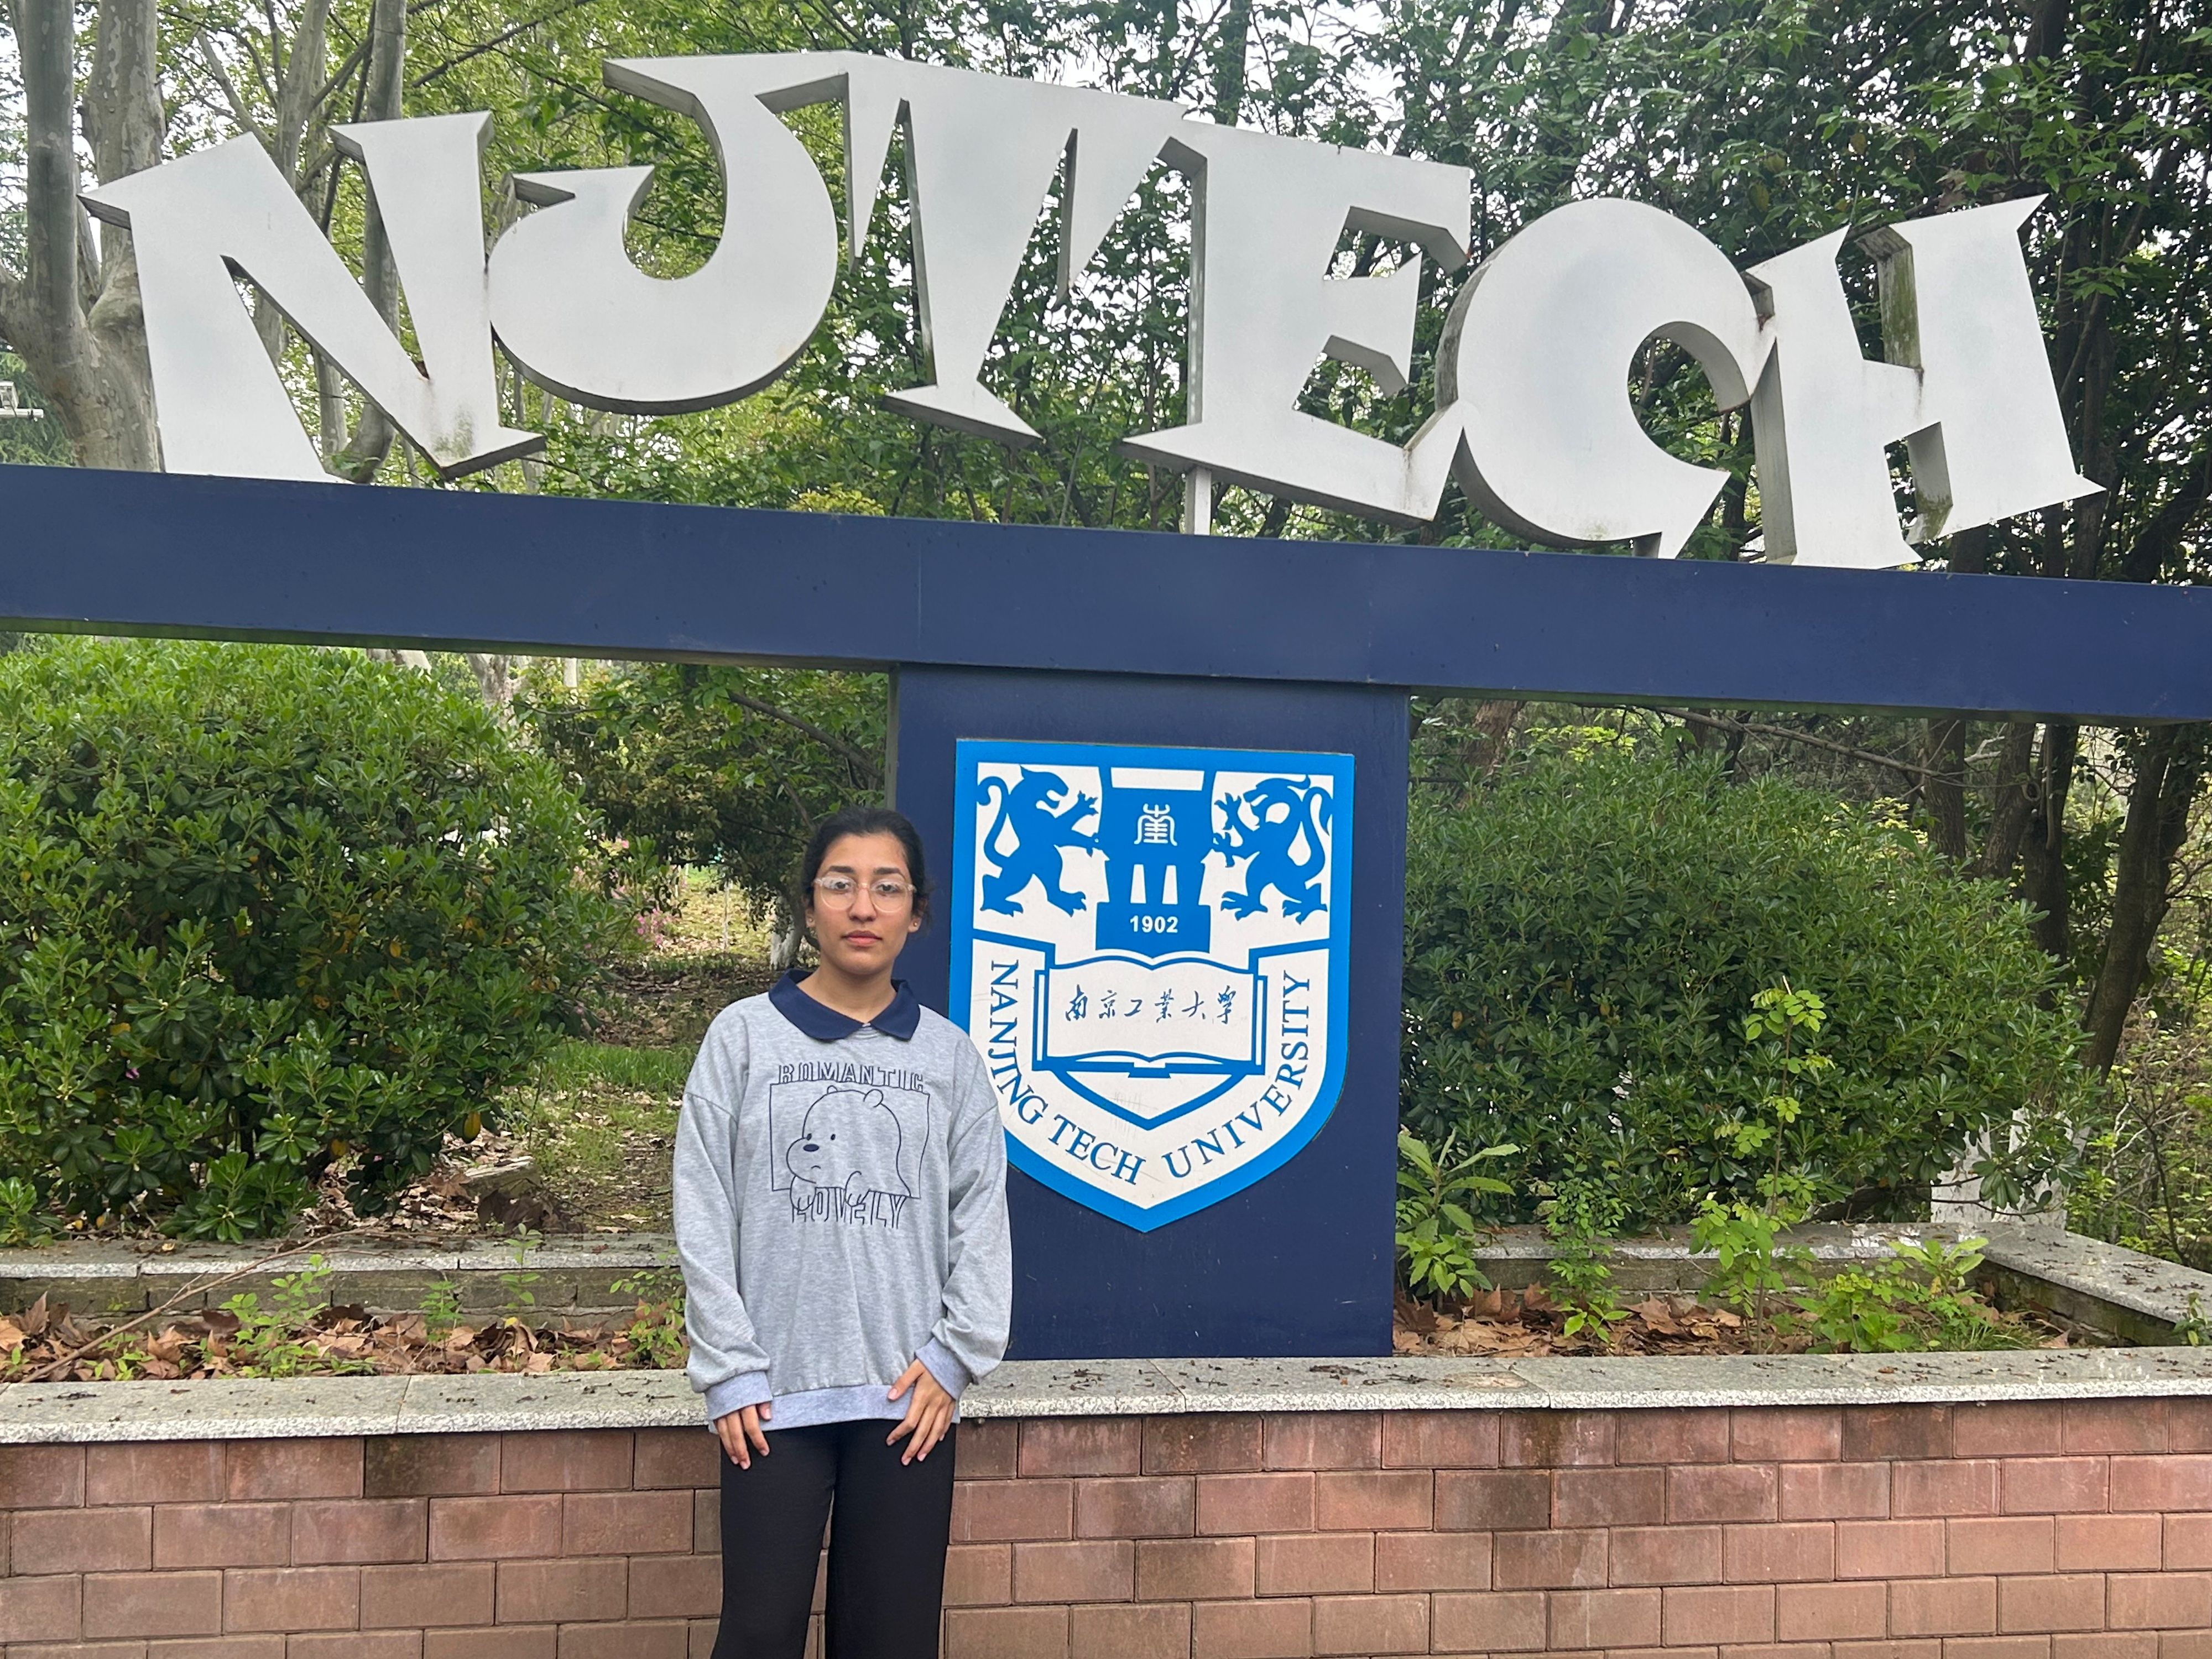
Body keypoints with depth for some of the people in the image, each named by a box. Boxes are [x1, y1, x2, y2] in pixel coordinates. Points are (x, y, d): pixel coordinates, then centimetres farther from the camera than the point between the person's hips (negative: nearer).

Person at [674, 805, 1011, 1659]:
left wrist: (952, 1358, -4)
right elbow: (705, 1218, 0)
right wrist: (729, 1370, -5)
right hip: (775, 1394, -1)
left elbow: (981, 1219, 5)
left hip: (907, 1396, 1)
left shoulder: (950, 1054, 5)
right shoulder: (743, 1036, 1)